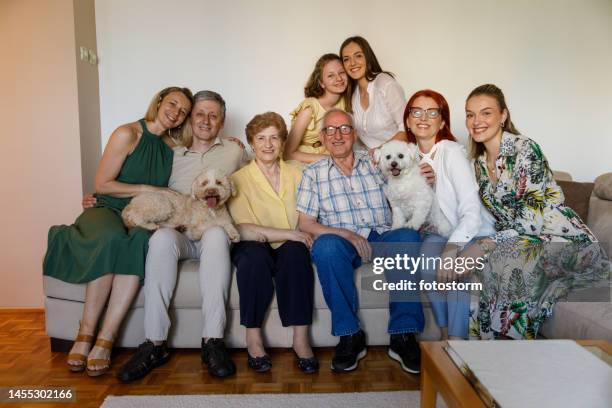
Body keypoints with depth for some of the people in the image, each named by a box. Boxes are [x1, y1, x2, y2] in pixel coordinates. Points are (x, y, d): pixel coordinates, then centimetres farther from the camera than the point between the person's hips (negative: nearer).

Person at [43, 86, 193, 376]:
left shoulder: (172, 146, 14)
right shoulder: (128, 134, -3)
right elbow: (102, 184, -7)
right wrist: (147, 190, -9)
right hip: (108, 210, -3)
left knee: (141, 241, -34)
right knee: (111, 239, -38)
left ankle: (105, 339, -33)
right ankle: (86, 333, -25)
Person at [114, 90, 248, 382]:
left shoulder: (234, 151, 17)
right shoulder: (173, 154, 18)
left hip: (214, 230, -1)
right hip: (179, 234, 1)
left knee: (216, 234, -37)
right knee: (162, 236, -34)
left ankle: (212, 341, -35)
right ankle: (155, 343, -30)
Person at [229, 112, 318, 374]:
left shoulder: (296, 173, 12)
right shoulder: (239, 179, 1)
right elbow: (243, 227, -12)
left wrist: (307, 236, -14)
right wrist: (288, 233, -21)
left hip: (290, 249, 2)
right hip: (253, 248, -2)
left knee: (295, 250, -32)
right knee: (255, 254, -35)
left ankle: (301, 338, -28)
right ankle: (253, 337, -21)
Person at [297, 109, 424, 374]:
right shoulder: (313, 173, 10)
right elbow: (305, 224, 1)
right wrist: (347, 234, -13)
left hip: (383, 238, 2)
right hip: (341, 242, -1)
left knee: (408, 236, -31)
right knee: (326, 245, -36)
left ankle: (403, 336, -25)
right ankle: (350, 335, -21)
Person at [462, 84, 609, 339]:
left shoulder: (524, 149, -14)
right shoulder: (480, 162, 8)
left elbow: (532, 219, -20)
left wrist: (486, 245, -26)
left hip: (567, 242, -6)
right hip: (519, 240, 6)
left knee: (505, 261, -31)